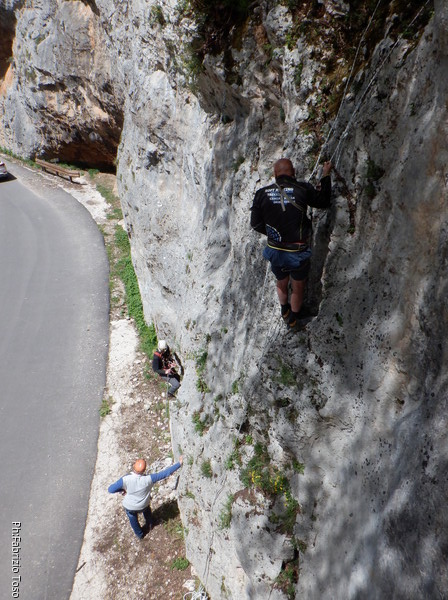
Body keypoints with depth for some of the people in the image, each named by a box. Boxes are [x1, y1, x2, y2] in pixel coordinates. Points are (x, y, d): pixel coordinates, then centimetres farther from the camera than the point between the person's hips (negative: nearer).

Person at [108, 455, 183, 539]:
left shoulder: (125, 480, -36)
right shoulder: (148, 479, -35)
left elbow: (110, 490, -30)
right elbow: (165, 473, -29)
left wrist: (122, 490, -13)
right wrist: (179, 464, -22)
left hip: (129, 506, 0)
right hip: (143, 506, 0)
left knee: (133, 520, 31)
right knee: (147, 510, 37)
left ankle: (140, 534, 56)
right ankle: (149, 524, 62)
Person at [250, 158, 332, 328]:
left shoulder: (262, 194, -10)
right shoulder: (302, 189, -14)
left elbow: (255, 224, -1)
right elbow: (323, 201, 5)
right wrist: (326, 175, 16)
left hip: (275, 252, 3)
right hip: (298, 254, -3)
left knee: (281, 283, 32)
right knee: (298, 287, 25)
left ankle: (284, 311, 60)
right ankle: (293, 318, 49)